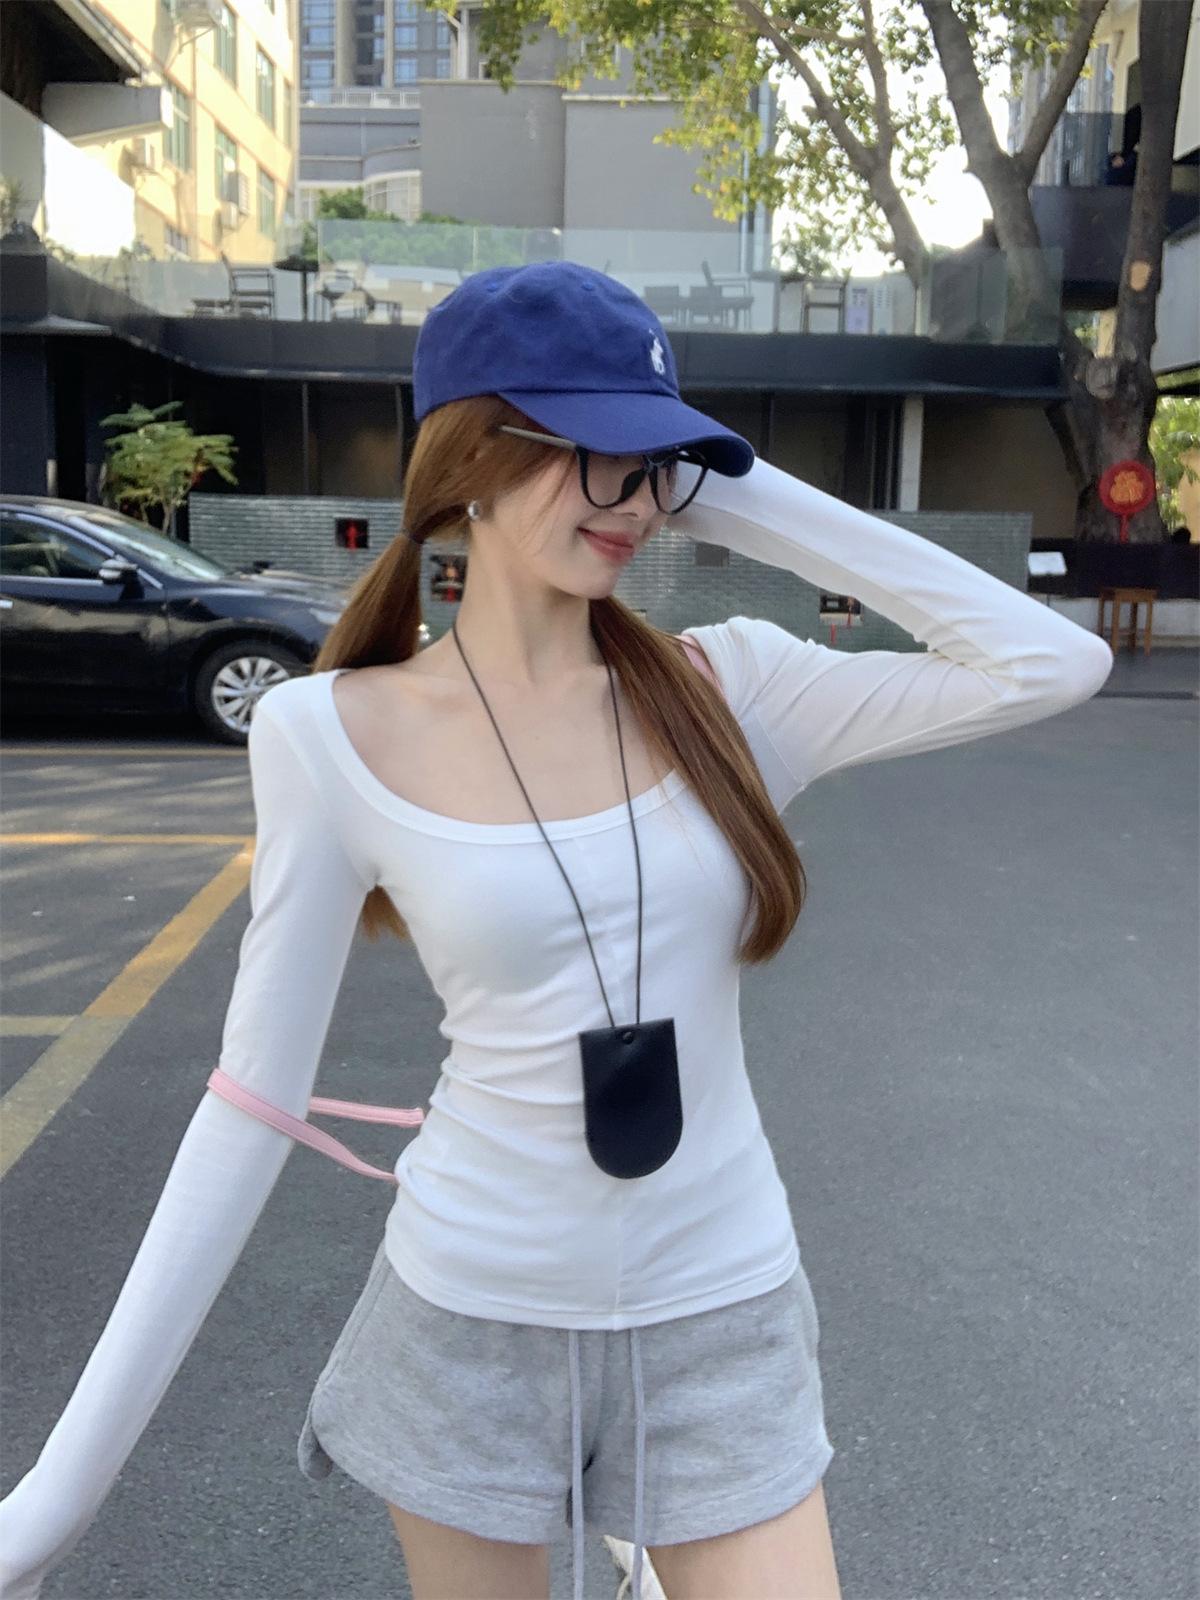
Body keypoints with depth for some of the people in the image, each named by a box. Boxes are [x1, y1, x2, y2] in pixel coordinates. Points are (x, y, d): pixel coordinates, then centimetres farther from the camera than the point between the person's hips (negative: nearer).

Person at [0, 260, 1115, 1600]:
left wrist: (760, 508, -10)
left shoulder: (732, 685, -6)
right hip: (468, 1326, -1)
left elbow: (1055, 663, -10)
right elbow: (253, 1102, -7)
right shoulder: (334, 735, -11)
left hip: (721, 1325, 1)